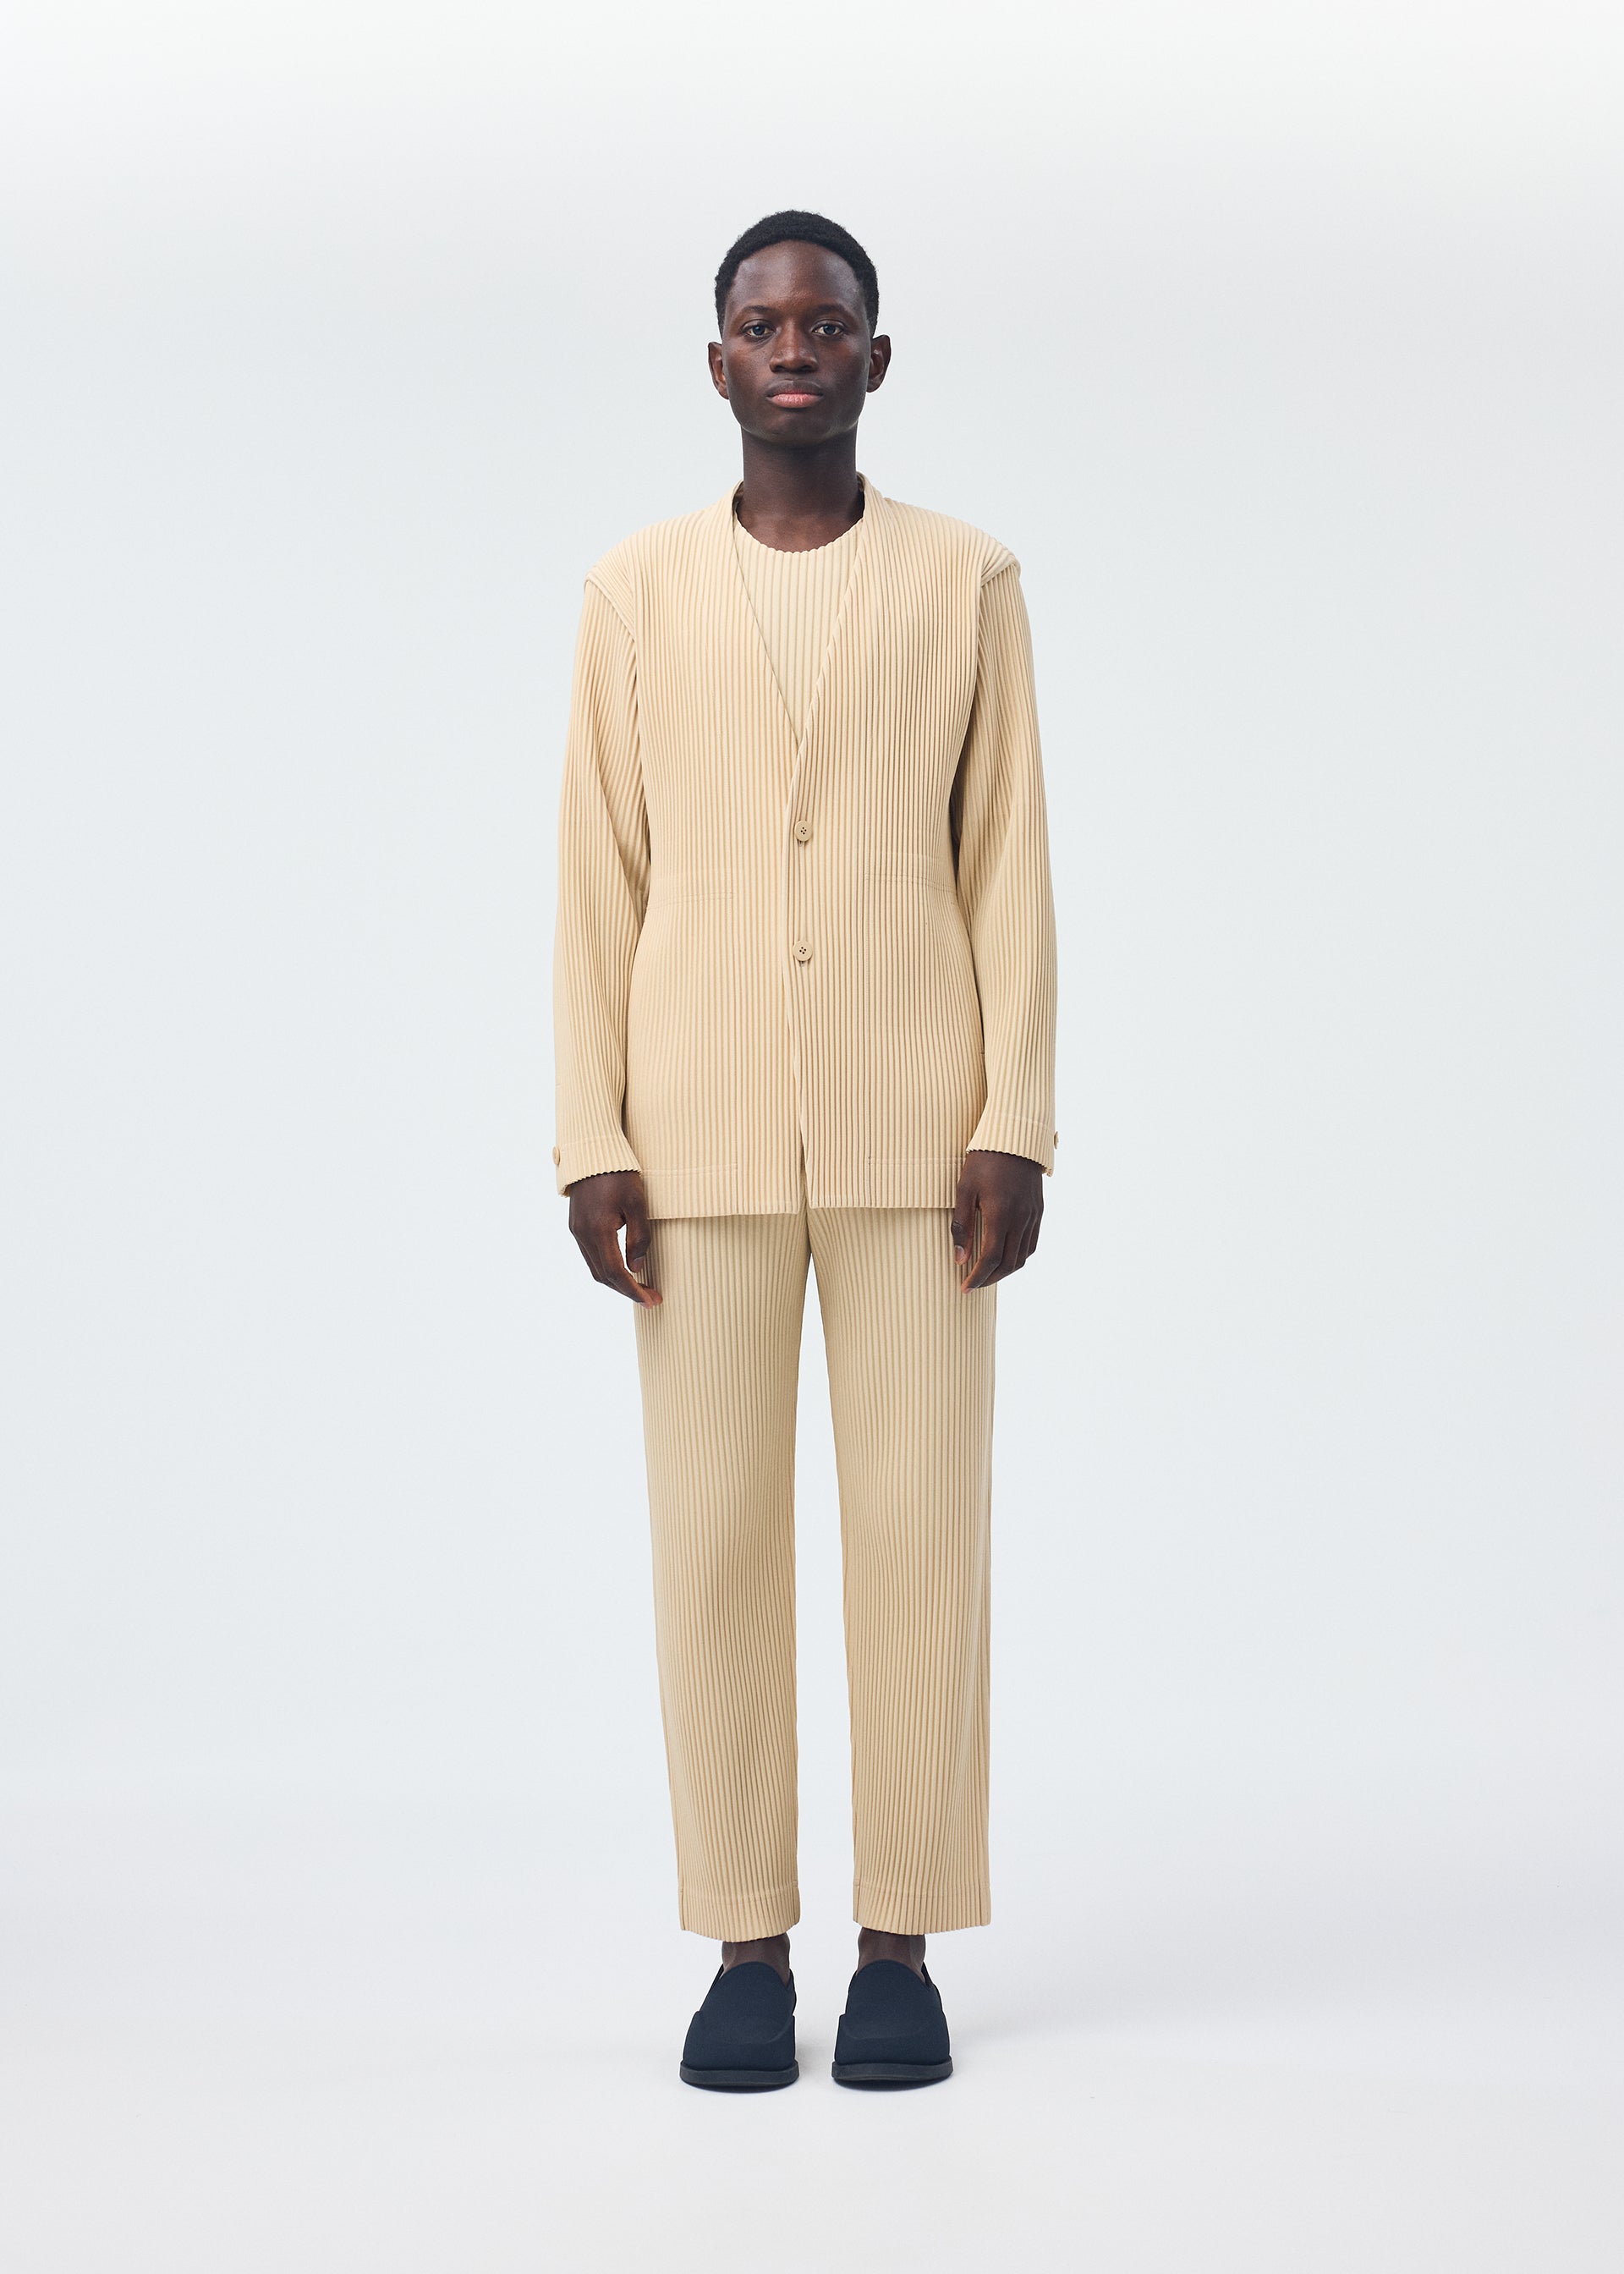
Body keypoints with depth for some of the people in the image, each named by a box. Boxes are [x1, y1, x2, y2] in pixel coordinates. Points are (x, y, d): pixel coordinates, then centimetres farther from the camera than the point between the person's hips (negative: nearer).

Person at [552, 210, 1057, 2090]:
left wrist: (1015, 1125, -5)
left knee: (918, 1532, 0)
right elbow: (598, 879, 6)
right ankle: (745, 1943, 10)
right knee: (713, 1538, 1)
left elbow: (1009, 864, 3)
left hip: (914, 1131, -1)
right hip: (703, 1135, 1)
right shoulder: (636, 594, 8)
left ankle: (901, 1941, 10)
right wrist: (593, 1140, -2)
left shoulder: (967, 582, 6)